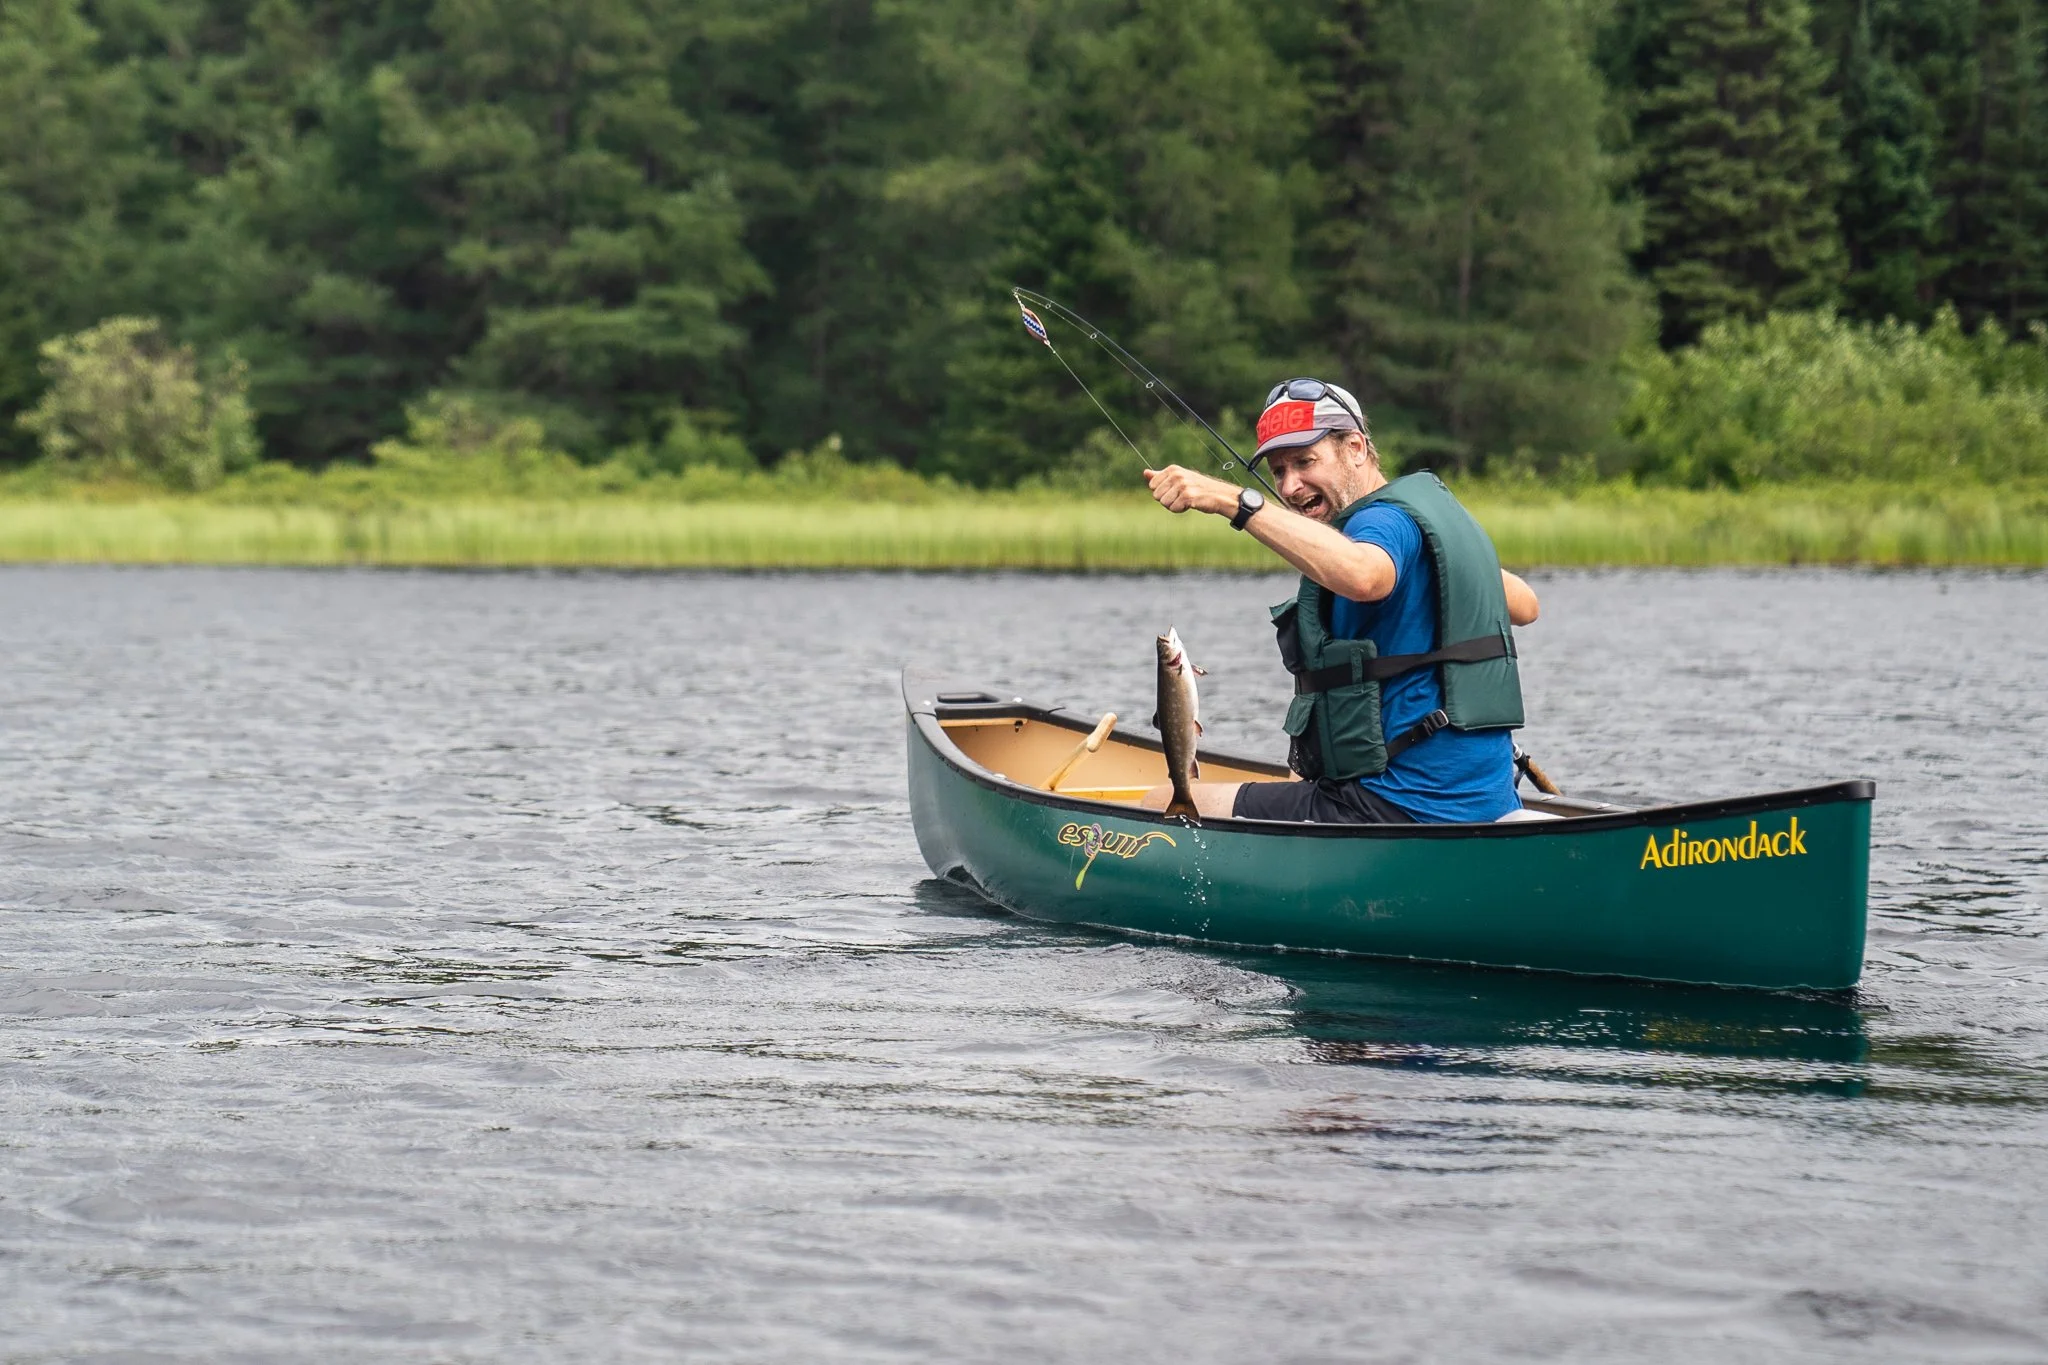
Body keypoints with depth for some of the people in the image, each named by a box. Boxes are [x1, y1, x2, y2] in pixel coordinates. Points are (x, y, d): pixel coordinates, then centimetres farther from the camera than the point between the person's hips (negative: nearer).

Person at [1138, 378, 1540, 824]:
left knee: (1161, 807, -7)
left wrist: (1234, 501, -43)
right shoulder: (1433, 501, 15)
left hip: (1406, 811, -11)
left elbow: (1363, 575, -42)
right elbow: (1524, 606, 28)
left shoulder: (1386, 518, -15)